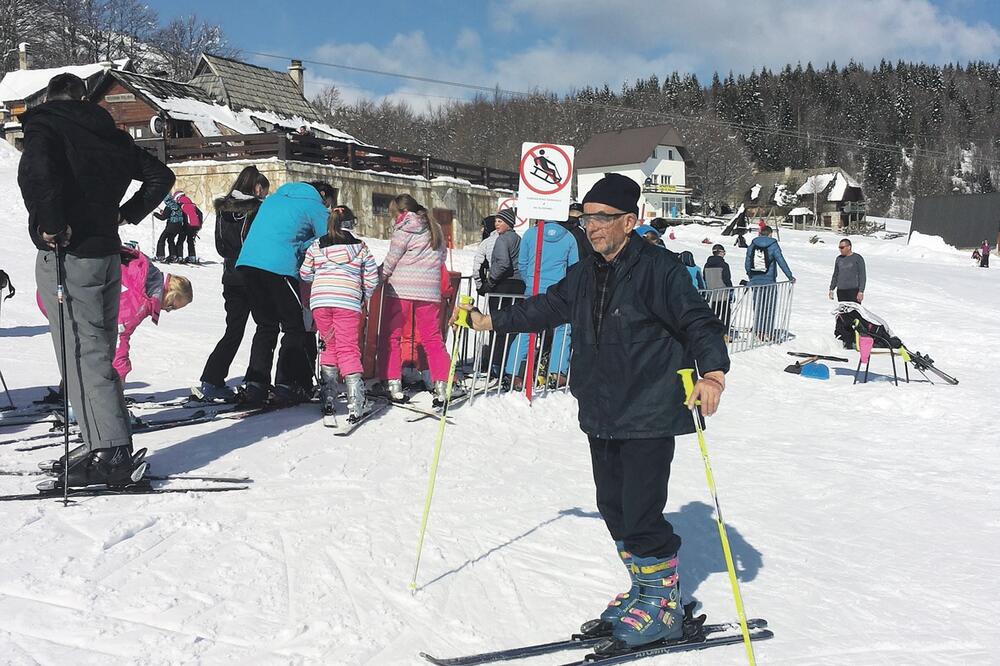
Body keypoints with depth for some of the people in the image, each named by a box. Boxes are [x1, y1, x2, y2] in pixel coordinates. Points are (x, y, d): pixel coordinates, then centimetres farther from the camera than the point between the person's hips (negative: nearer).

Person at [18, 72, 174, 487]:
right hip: (108, 254, 7)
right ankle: (108, 444, 19)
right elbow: (161, 176, 20)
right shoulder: (107, 133, 14)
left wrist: (51, 226, -17)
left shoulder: (44, 124, -5)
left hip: (68, 256, -7)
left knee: (83, 356, -5)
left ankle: (109, 453, -6)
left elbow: (35, 171, -27)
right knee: (99, 353, 14)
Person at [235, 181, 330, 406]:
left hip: (246, 262, 7)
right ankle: (286, 386, 0)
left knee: (266, 326, 15)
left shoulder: (272, 198, 29)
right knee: (296, 328, 5)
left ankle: (255, 386, 9)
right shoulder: (316, 207, 8)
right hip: (280, 267, -7)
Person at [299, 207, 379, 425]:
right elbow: (372, 279, 9)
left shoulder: (316, 246, 11)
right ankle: (356, 404, -7)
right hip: (348, 302, -2)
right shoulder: (359, 246, 8)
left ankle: (329, 402, 9)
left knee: (328, 348, 14)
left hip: (319, 301, 2)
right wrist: (364, 298, 26)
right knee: (349, 350, 1)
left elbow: (304, 274, 14)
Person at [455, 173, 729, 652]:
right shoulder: (585, 275, 12)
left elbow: (698, 321, -16)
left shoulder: (658, 268, -11)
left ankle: (664, 603, 15)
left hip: (648, 416, -8)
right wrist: (491, 322, 25)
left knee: (641, 515, -5)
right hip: (601, 416, 8)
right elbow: (547, 308, 24)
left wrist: (713, 372, -32)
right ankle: (645, 590, 32)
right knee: (614, 510, 14)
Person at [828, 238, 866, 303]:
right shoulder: (839, 259, 13)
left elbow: (862, 276, -4)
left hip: (854, 290, -5)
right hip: (841, 291, 5)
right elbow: (835, 275, 20)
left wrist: (861, 291, -12)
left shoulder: (858, 258, -2)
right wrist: (831, 289, 13)